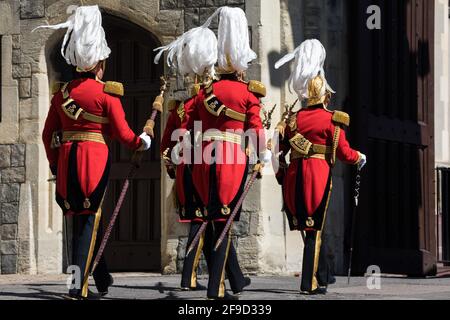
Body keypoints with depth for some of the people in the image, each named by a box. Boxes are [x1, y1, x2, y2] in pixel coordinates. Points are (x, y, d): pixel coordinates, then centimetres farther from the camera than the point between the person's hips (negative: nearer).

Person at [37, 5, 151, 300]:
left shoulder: (62, 92, 8)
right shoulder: (107, 93, -6)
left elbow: (48, 135, 11)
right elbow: (123, 134, -6)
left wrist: (56, 166, 22)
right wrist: (142, 143, 15)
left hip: (67, 159, 5)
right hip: (96, 158, -5)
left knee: (81, 218, 17)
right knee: (90, 219, 0)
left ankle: (102, 279, 29)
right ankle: (79, 286, -9)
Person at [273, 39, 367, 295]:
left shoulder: (293, 119, 9)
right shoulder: (333, 120, -5)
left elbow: (278, 149, 8)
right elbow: (343, 152, -7)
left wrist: (281, 174, 18)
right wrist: (359, 158, 13)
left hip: (295, 175, 5)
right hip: (319, 174, -5)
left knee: (310, 227, 16)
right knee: (315, 229, 0)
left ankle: (325, 275, 27)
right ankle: (311, 283, -3)